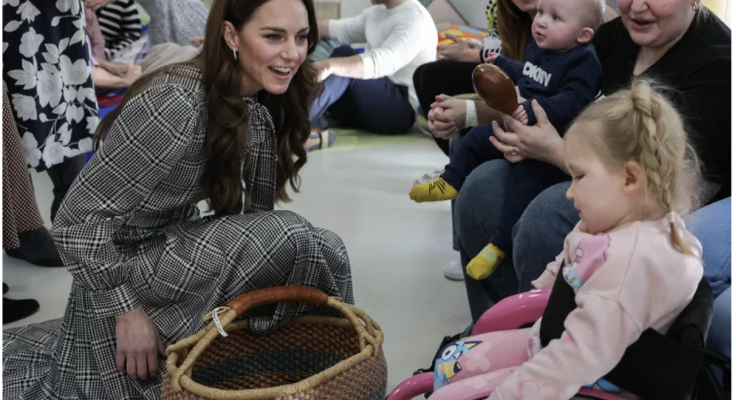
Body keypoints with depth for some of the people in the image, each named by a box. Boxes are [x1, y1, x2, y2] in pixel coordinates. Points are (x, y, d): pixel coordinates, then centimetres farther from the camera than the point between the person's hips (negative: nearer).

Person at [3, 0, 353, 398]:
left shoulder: (259, 109, -6)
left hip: (172, 245, 8)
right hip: (118, 264, -8)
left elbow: (257, 213, 0)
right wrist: (127, 312, -22)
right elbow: (77, 220, -26)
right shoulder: (176, 107, -31)